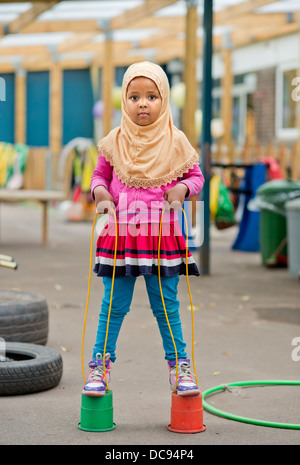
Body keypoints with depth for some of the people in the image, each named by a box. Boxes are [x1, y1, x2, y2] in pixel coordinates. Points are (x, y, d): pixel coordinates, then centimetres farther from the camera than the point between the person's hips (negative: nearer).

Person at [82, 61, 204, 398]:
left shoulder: (175, 141, 0)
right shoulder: (114, 141, 2)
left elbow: (195, 175, 8)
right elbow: (100, 175, 14)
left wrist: (181, 190, -12)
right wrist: (101, 193, -7)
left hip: (161, 233, -1)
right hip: (120, 232, 1)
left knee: (165, 304, 7)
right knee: (114, 303, 5)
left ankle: (179, 364, 20)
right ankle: (100, 364, 16)